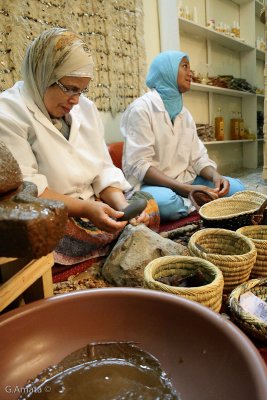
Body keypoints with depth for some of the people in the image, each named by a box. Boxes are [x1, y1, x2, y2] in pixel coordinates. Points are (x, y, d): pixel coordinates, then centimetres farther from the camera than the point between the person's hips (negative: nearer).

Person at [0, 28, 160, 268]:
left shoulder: (85, 107, 11)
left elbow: (103, 169, 6)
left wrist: (122, 205, -11)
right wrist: (84, 208, -26)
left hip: (93, 208, 7)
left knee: (147, 206, -6)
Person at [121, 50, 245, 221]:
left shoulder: (184, 113, 12)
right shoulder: (141, 108, -10)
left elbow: (198, 157, 9)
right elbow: (139, 165, -20)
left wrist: (216, 176, -15)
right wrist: (186, 189, -29)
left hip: (184, 181, 6)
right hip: (151, 184, -6)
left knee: (236, 187, -6)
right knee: (166, 202, -37)